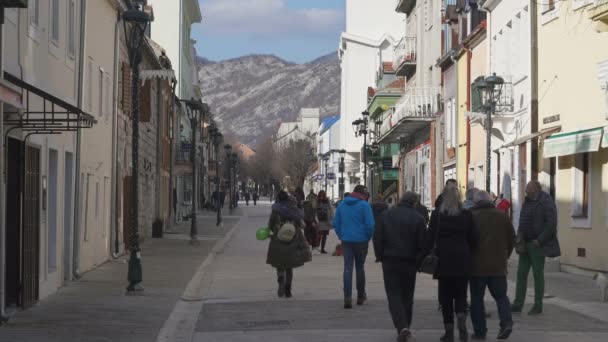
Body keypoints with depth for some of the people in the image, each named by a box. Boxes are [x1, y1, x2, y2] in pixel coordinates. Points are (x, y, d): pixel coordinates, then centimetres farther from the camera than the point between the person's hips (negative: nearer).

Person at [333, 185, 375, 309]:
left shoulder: (342, 204, 7)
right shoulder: (364, 205, -8)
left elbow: (336, 223, 10)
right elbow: (370, 225, -12)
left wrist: (341, 236, 14)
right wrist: (368, 237, 2)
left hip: (346, 241, 3)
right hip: (361, 241, -3)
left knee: (347, 268, 0)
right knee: (360, 267, 12)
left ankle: (347, 298, -11)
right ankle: (360, 296, 23)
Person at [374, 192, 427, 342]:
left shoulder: (387, 215, 0)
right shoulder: (418, 218, -5)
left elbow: (377, 238, 1)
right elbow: (422, 243, -6)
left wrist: (380, 256, 9)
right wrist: (419, 260, 5)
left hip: (390, 261, 0)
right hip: (410, 262, 0)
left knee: (394, 295, -1)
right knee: (407, 296, 14)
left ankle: (402, 327, -20)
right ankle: (405, 327, 20)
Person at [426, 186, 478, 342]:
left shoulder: (437, 215, -3)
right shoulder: (466, 215, 1)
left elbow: (430, 238, -4)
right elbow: (473, 239, 4)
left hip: (444, 260, -1)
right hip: (463, 260, 1)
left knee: (446, 296, 6)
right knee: (461, 294, 10)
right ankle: (462, 323, -14)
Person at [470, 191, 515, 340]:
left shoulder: (471, 216, -7)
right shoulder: (502, 216, 3)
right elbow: (512, 239, 8)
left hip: (477, 266, -2)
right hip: (498, 265, 3)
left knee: (477, 298, 7)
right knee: (501, 296, 12)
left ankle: (479, 330, 7)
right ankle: (506, 322, -9)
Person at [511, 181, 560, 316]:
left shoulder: (546, 202, -12)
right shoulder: (528, 202, 14)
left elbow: (551, 224, -18)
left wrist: (539, 241, -18)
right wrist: (520, 238, 6)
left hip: (537, 245, -8)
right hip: (526, 244, 8)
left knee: (538, 274, 0)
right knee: (521, 273, 6)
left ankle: (538, 306, 8)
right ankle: (518, 304, 8)